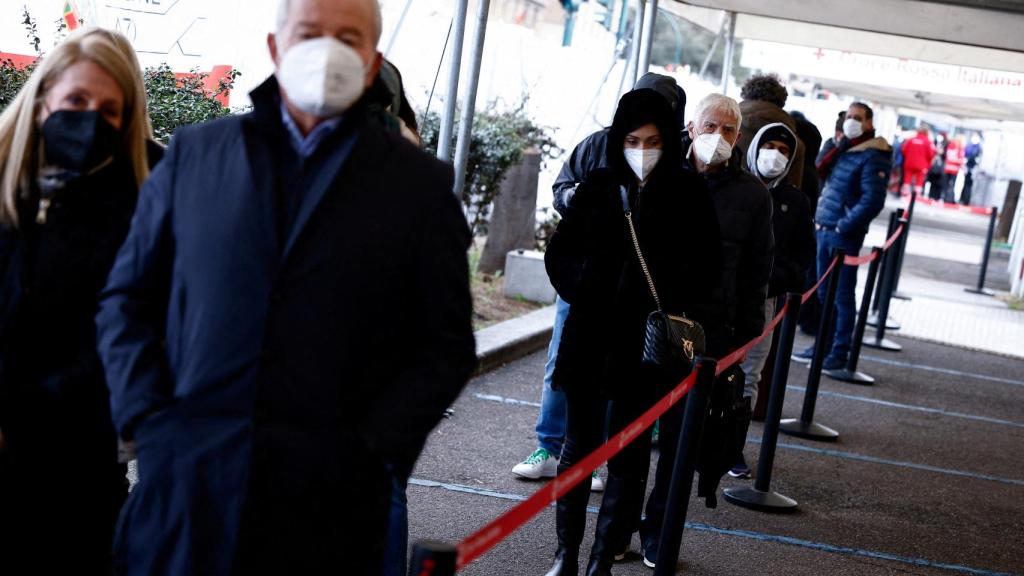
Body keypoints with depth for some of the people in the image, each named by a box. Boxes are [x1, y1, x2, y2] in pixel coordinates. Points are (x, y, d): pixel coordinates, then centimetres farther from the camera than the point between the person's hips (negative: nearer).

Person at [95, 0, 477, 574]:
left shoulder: (421, 183, 5)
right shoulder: (195, 153, 9)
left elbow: (446, 345, 4)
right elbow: (127, 299, 12)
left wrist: (371, 450, -7)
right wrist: (148, 416, -1)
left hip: (328, 502, -1)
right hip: (184, 488, 2)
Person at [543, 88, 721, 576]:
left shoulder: (689, 195, -2)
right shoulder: (597, 187, 3)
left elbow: (705, 271, 0)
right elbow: (558, 253, 9)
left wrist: (685, 315, -13)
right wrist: (582, 291, -5)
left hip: (646, 344, -2)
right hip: (589, 337, 2)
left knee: (629, 454, 4)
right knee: (579, 446, 9)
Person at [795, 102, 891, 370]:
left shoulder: (873, 157, -10)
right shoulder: (842, 149, 14)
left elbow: (872, 201, -16)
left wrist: (843, 226, -17)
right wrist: (820, 218, 7)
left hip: (845, 235, -8)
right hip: (824, 229, 8)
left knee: (843, 295, -2)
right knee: (824, 292, 14)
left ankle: (840, 351, 4)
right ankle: (823, 344, 24)